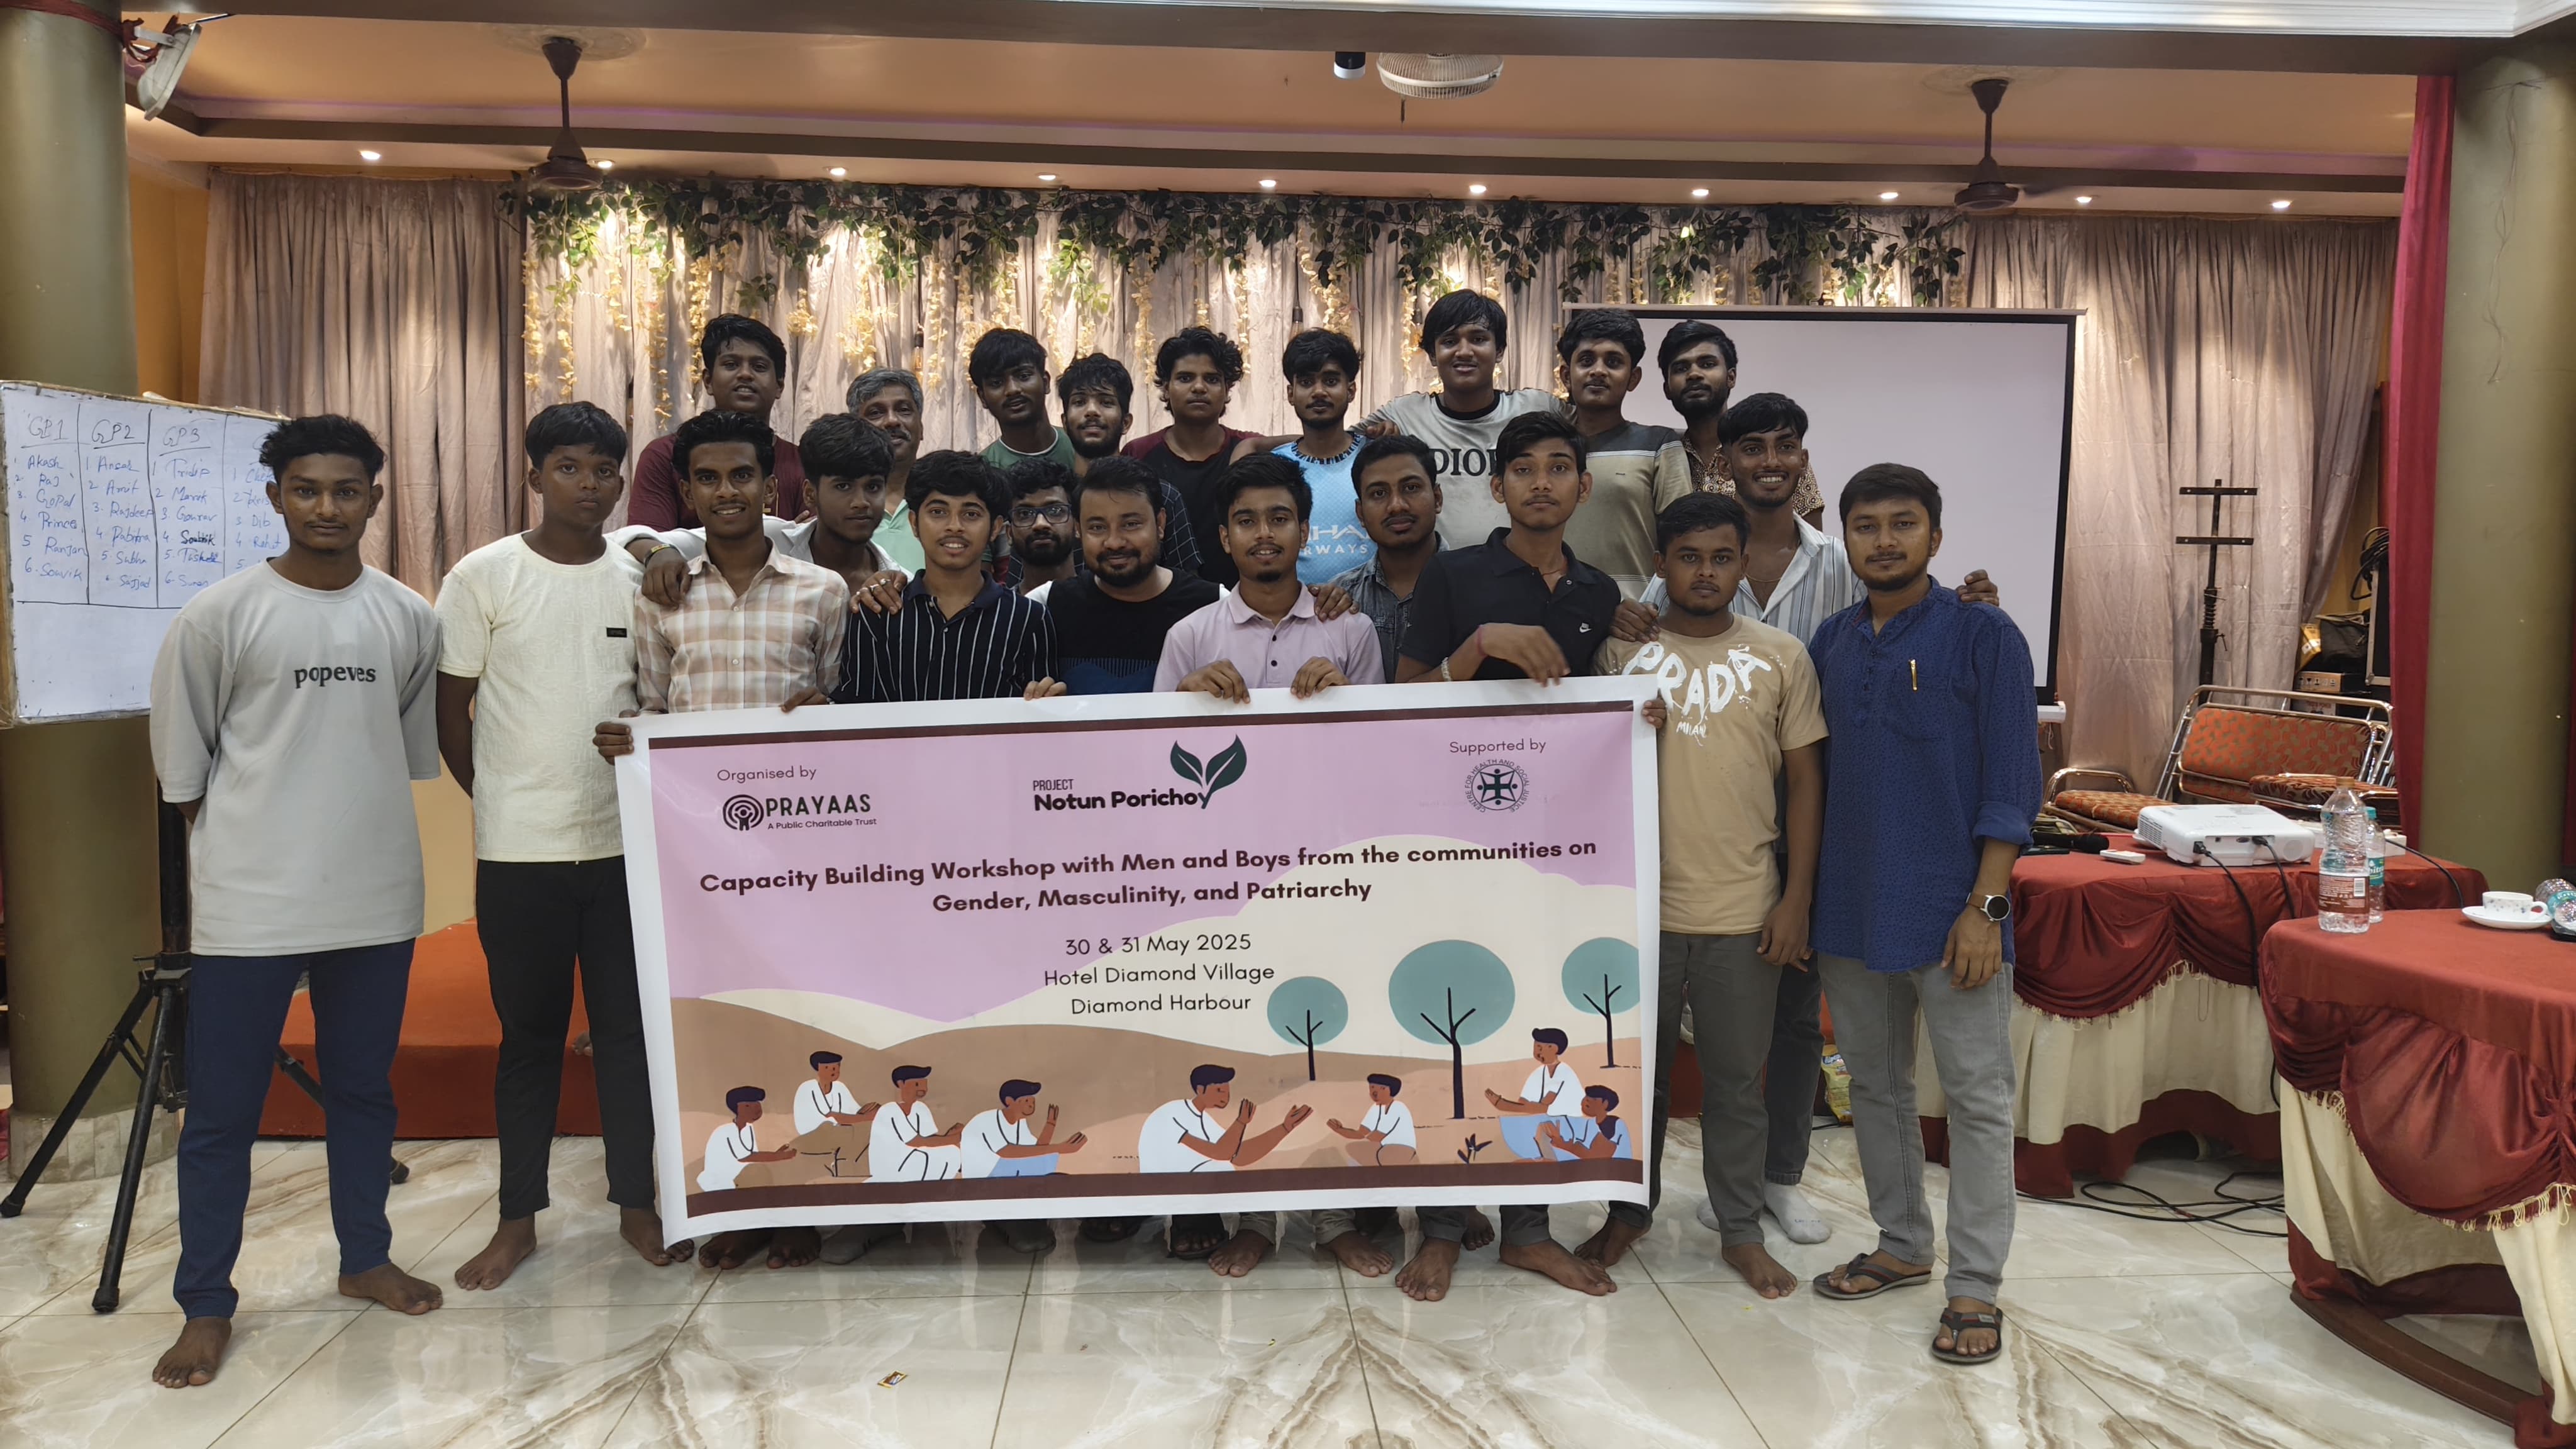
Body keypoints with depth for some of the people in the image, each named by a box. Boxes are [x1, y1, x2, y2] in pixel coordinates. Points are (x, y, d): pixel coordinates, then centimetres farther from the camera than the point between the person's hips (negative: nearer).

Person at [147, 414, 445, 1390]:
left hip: (376, 898, 3)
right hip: (249, 904, -3)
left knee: (364, 1090, 16)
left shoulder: (410, 621, 3)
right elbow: (183, 765, 1)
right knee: (221, 1111, 4)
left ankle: (365, 1260, 32)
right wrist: (227, 861, 3)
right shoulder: (218, 617, -6)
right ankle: (206, 1307, 18)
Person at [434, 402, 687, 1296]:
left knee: (630, 1027, 8)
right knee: (530, 1034, 9)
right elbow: (450, 711, 2)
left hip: (625, 843, 2)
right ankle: (519, 1217, 22)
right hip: (520, 851, -2)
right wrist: (500, 803, 6)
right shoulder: (482, 577, -3)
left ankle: (636, 1202, 22)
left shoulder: (644, 580, 5)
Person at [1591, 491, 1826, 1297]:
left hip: (1744, 910, 0)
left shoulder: (1781, 657, 2)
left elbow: (1805, 781, 4)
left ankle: (1741, 1230, 25)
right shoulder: (1620, 650, 1)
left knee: (1736, 1079, 9)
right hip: (1638, 904, 0)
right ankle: (1629, 1213, 30)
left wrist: (1797, 899, -1)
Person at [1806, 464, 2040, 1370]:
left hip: (1950, 912, -5)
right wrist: (1801, 894, 10)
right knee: (1874, 1084, 15)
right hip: (1850, 911, 5)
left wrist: (1984, 906, -15)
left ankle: (1975, 1286, 13)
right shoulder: (1831, 643, 9)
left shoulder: (1985, 637, -6)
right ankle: (1902, 1245, 31)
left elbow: (2011, 785, -9)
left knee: (1978, 1098, 3)